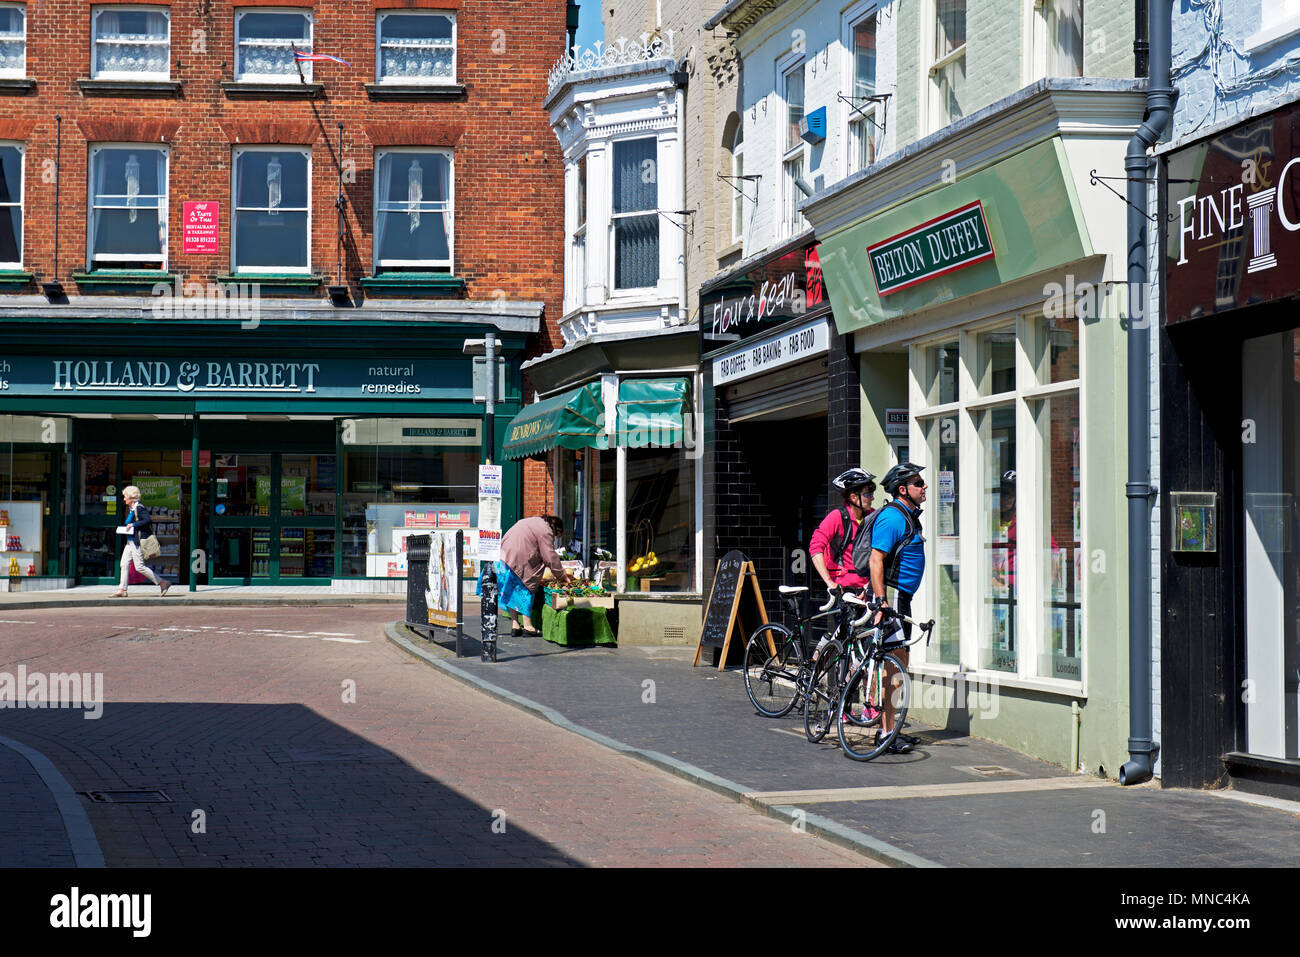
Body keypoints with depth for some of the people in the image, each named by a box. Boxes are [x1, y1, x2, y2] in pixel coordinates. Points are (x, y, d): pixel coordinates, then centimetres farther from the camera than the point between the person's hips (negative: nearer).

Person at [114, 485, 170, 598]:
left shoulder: (140, 508, -14)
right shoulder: (131, 509, 16)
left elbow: (147, 521, -24)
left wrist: (133, 525, -21)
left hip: (138, 542, -10)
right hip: (130, 542, 10)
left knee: (139, 567, -9)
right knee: (124, 564, 5)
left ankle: (162, 583, -2)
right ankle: (122, 590, 8)